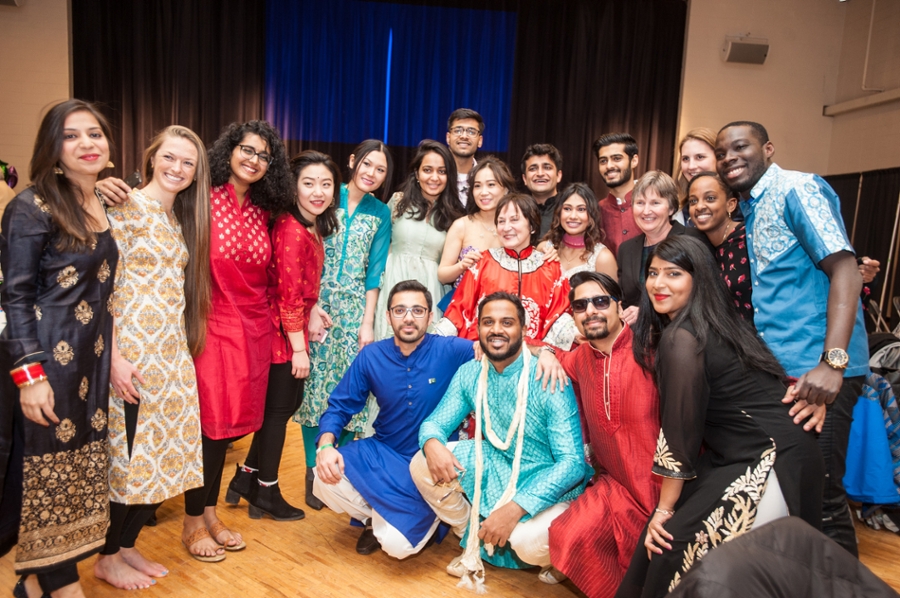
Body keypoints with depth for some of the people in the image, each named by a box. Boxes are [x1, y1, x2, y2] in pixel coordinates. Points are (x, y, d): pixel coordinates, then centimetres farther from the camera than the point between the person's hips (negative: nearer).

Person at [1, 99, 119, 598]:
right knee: (49, 471, 5)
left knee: (80, 466, 14)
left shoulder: (105, 207, 9)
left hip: (91, 359, 7)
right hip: (47, 360, -7)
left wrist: (113, 356, 14)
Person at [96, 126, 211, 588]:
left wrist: (186, 349, 10)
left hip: (173, 354, 7)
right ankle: (107, 557, 23)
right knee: (128, 455, 2)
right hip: (131, 353, -7)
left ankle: (127, 544, 30)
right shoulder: (125, 208, -9)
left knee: (163, 451, 12)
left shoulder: (183, 218, 13)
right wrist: (114, 357, -18)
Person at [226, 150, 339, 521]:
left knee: (290, 402, 18)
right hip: (283, 331, -9)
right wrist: (299, 348, -18)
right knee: (279, 408, 5)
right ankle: (266, 494, 24)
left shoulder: (313, 227, 7)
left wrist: (312, 310, 3)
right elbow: (288, 295, -22)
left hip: (295, 326, 9)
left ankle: (246, 478, 33)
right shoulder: (291, 231, -21)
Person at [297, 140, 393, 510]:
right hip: (317, 306, -1)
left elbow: (375, 271, 4)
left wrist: (368, 322, -3)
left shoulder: (380, 213, 8)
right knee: (316, 385, 2)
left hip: (356, 310, 1)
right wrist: (312, 307, -10)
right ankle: (315, 472, 17)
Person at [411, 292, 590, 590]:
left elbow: (572, 462, -25)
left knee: (529, 541, -34)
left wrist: (516, 507, -35)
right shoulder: (469, 373, -5)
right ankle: (474, 539, 10)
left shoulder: (548, 381, -22)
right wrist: (432, 442, -27)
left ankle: (549, 554, 6)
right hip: (495, 468, 5)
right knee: (422, 463, -12)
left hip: (548, 482, -5)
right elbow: (435, 421, 0)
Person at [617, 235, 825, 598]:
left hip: (773, 467, -9)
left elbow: (679, 431, -18)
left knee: (676, 542, -8)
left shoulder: (681, 338, -20)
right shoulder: (711, 323, 8)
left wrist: (664, 509, -9)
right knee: (663, 529, 8)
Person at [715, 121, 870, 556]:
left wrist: (832, 362, -27)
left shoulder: (797, 189, -7)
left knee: (818, 497, -3)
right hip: (777, 370, 8)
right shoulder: (750, 209, 17)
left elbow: (844, 268, -18)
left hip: (817, 371, -8)